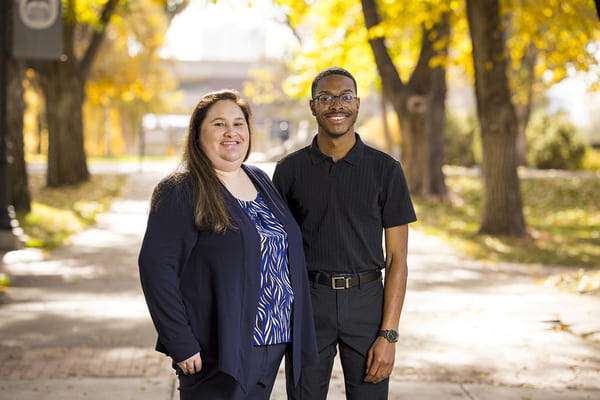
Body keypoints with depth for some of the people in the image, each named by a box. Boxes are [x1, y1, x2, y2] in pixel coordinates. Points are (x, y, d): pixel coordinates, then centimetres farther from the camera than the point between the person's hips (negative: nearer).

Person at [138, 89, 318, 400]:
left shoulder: (260, 181, 13)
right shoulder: (181, 191, -10)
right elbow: (156, 266, -16)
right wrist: (181, 346, -20)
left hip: (273, 347, 7)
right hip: (218, 352, -7)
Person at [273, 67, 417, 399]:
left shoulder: (385, 169, 0)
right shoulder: (290, 170, 3)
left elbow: (397, 258, -1)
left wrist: (389, 335, -8)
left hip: (366, 301, 0)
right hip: (308, 301, 1)